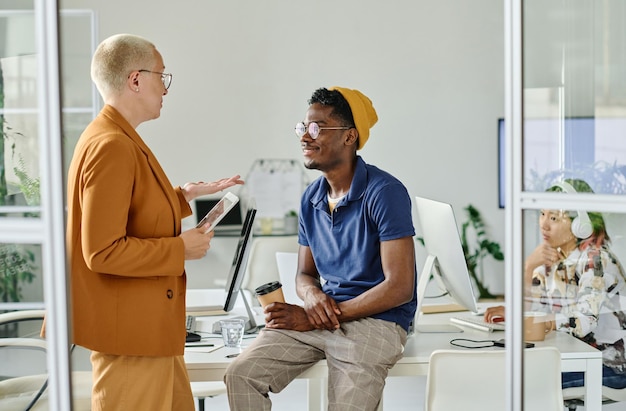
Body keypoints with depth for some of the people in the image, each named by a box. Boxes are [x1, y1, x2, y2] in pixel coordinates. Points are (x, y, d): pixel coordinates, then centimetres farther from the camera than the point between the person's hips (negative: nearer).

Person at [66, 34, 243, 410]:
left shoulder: (123, 140, 11)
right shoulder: (111, 147, -21)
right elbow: (103, 252, -25)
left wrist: (184, 196, 15)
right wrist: (181, 249, -17)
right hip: (129, 333, -11)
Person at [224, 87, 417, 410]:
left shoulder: (384, 192, -12)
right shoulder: (310, 198, 11)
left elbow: (399, 287, -16)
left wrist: (315, 318, -15)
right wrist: (312, 295, -9)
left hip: (376, 320, -6)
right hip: (322, 312, 6)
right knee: (240, 375, -13)